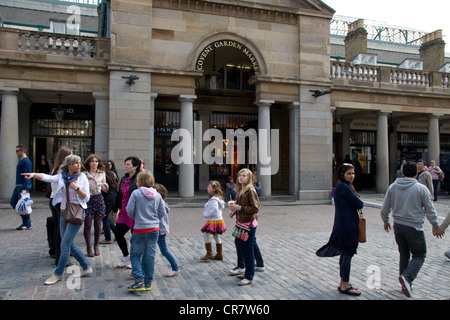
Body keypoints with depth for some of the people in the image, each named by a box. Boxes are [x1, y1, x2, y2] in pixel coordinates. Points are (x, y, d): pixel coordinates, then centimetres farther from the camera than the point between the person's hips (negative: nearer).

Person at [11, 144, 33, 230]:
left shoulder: (26, 161, -15)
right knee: (13, 202, 12)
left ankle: (27, 225, 4)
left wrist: (24, 189, -25)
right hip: (18, 186, 10)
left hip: (23, 186, -10)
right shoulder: (21, 161, 17)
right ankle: (26, 220, 19)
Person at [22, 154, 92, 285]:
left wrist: (76, 188, -19)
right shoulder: (61, 176, 5)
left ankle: (58, 274, 8)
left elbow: (86, 198, -5)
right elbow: (47, 178, -12)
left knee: (65, 243, -7)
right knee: (70, 244, 10)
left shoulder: (82, 177, -2)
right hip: (64, 213, 5)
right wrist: (34, 174, -29)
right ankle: (86, 267, 24)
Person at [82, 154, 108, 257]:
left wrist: (106, 187, -7)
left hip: (99, 199, 2)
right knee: (88, 225, -2)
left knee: (98, 225, 5)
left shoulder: (102, 174, 10)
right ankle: (89, 247, 9)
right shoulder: (84, 174, 1)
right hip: (87, 199, -2)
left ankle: (96, 246, 20)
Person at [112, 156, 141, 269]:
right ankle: (126, 257, 26)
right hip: (124, 212, 8)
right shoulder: (124, 179, 12)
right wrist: (115, 209, 18)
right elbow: (119, 195, 18)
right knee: (117, 232, 7)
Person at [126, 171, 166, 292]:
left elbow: (130, 211, -10)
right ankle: (148, 282, 17)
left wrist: (136, 217, 9)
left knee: (135, 255, 9)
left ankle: (139, 281, -1)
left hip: (140, 229, -4)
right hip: (154, 229, 4)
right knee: (150, 256, 11)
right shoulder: (157, 195, 3)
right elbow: (162, 213, 3)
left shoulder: (136, 193, -8)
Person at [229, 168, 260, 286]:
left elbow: (255, 208, -21)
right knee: (239, 245, 16)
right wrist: (234, 211, 5)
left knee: (248, 250, -2)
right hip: (241, 223, 9)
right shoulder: (240, 190, 11)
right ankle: (247, 272, 30)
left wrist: (239, 208, -24)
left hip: (249, 224, -9)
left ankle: (249, 277, 9)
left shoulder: (250, 191, -16)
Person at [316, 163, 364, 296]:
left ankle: (343, 283, 25)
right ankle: (345, 286, 5)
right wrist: (360, 203, 3)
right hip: (347, 224, -10)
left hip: (343, 224, 10)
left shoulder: (341, 186, 14)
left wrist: (357, 205, -1)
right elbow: (359, 204, -17)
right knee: (348, 253, -3)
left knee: (344, 253, 15)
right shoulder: (344, 187, -18)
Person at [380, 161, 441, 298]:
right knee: (419, 255, 8)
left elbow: (384, 209, 4)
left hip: (398, 226, 4)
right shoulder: (421, 188, -11)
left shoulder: (392, 187, 0)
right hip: (414, 228, -4)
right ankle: (407, 277, -15)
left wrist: (386, 222, 21)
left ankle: (405, 283, 23)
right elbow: (430, 210, -3)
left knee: (404, 254, 17)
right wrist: (435, 226, 11)